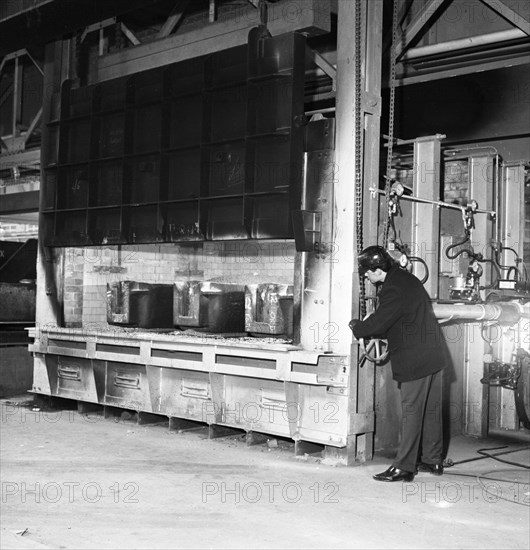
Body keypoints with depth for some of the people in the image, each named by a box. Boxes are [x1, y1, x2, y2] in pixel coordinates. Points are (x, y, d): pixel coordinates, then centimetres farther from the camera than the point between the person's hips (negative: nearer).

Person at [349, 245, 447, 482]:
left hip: (415, 360, -10)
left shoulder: (393, 289, -19)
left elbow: (377, 323, -17)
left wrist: (355, 327, 3)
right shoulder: (406, 278, 13)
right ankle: (433, 460, 23)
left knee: (411, 411, -6)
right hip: (432, 355, 10)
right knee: (431, 409, 14)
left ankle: (403, 467, -1)